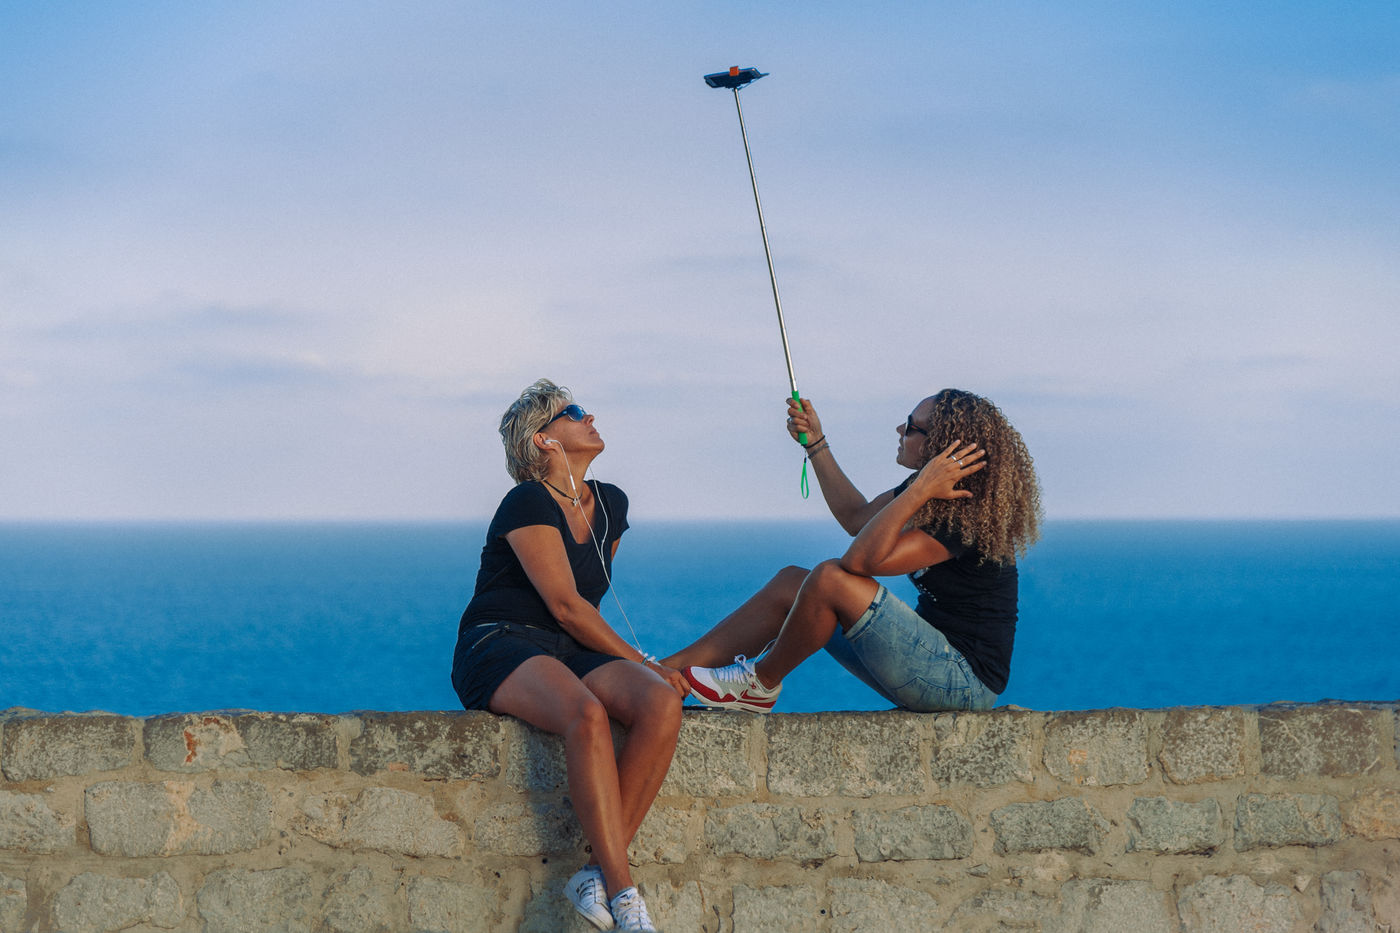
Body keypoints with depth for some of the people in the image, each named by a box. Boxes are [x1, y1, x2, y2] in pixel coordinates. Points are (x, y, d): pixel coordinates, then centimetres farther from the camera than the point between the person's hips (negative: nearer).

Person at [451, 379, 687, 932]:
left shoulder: (611, 505, 18)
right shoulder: (528, 504, -7)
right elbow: (564, 604, -12)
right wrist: (640, 662, -10)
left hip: (573, 653, 7)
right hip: (500, 649, -7)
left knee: (662, 704, -27)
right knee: (587, 716, -39)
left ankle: (598, 875, -31)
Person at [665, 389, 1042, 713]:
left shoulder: (965, 517, -22)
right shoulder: (939, 494, 7)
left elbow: (862, 559, -30)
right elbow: (857, 518, 23)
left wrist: (918, 492, -29)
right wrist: (816, 443, 22)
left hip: (966, 682, -10)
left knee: (831, 579, -23)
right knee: (790, 583, 8)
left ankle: (760, 684, 0)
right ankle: (669, 671, 4)